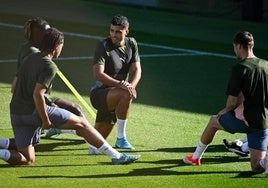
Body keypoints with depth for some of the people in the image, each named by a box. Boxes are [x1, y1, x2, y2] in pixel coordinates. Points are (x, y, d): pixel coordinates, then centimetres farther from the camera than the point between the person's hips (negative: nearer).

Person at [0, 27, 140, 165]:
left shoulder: (29, 59, 15)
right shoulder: (49, 67, -11)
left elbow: (15, 87, 21)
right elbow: (37, 95, -22)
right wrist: (46, 121, -16)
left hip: (15, 113, 8)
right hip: (35, 111, -8)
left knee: (27, 160, 8)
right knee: (81, 123, 3)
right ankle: (116, 156, 3)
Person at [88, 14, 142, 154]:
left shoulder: (131, 44, 4)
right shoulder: (103, 46, -15)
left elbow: (137, 70, 1)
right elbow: (98, 74, -24)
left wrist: (131, 86, -20)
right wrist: (121, 84, -35)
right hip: (99, 94, -7)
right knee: (125, 95, -38)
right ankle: (121, 138, -26)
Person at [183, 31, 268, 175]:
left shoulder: (239, 68, -13)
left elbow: (232, 102, -15)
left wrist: (226, 110, 7)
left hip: (244, 121, -4)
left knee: (214, 121, 27)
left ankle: (196, 157, 42)